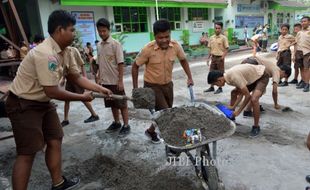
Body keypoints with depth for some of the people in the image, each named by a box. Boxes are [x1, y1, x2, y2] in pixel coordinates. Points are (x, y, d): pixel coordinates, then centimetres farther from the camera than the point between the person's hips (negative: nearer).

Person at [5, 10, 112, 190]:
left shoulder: (65, 51, 0)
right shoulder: (46, 54, -30)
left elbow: (76, 77, 9)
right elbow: (52, 91, -29)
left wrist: (101, 89, 2)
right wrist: (82, 97, -17)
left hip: (43, 102, 9)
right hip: (23, 105, -9)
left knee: (55, 141, 13)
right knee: (28, 153, -4)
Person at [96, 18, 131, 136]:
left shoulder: (115, 44, -11)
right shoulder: (99, 45, 9)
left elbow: (120, 64, -14)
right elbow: (99, 64, 15)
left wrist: (120, 80, -17)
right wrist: (99, 78, 12)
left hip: (115, 81, -6)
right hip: (105, 81, 7)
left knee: (122, 104, 3)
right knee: (112, 104, 16)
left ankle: (126, 125, 14)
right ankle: (116, 123, 31)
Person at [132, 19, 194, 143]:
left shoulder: (175, 46, -12)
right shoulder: (148, 49, -22)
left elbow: (183, 60, 8)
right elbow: (135, 66, -10)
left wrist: (189, 77, 3)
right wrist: (135, 87, -11)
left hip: (168, 84, 5)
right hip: (152, 86, -5)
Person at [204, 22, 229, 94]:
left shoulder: (223, 38, -7)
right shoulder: (211, 38, 7)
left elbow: (226, 49, -7)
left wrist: (223, 56, -21)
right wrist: (208, 58, 9)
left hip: (220, 58, -5)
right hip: (213, 57, 5)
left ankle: (220, 88, 14)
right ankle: (212, 87, 22)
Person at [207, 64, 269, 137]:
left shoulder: (234, 77, -34)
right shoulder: (228, 75, -7)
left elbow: (248, 96, -30)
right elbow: (241, 93, -2)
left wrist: (238, 111, -22)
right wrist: (233, 107, -10)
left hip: (262, 77, -9)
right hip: (253, 77, 10)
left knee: (254, 99, -29)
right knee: (234, 93, 10)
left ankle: (256, 127, -9)